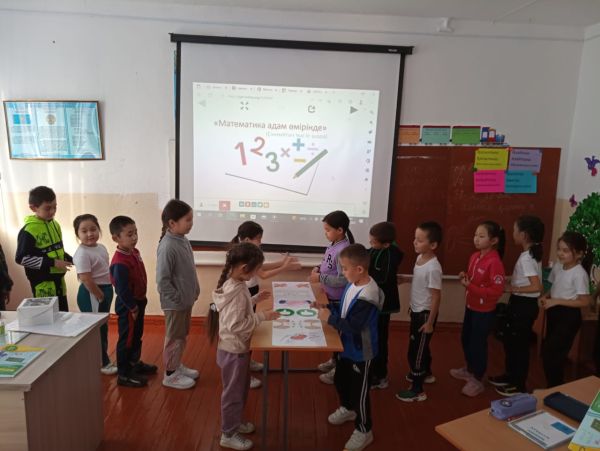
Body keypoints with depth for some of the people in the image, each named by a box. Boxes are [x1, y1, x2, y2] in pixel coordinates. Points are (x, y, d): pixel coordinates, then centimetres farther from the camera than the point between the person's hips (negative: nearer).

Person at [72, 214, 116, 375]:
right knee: (96, 329, 3)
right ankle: (102, 363, 16)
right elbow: (86, 279, -25)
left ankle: (103, 359, 34)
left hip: (105, 290, 9)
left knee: (103, 328, 19)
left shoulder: (101, 247, 7)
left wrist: (107, 292, 11)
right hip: (91, 294, -9)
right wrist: (100, 295, -18)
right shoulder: (82, 253, -21)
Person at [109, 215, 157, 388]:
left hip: (139, 302, 9)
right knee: (127, 339, 6)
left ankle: (135, 363, 43)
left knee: (137, 336, 24)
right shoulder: (120, 263, -29)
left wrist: (141, 301, 15)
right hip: (128, 307, -9)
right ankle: (124, 375, 20)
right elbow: (122, 290, -27)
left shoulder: (134, 252, 1)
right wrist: (133, 307, -18)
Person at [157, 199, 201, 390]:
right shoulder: (167, 247, -26)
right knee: (174, 338, 8)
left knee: (182, 336, 22)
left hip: (186, 300, 9)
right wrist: (177, 298, -19)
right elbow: (162, 280, -25)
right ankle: (170, 374, 24)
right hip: (175, 303, -8)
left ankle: (177, 365, 40)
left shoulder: (183, 240, 3)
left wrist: (194, 291, 12)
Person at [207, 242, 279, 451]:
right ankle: (228, 434, 29)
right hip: (234, 350, -9)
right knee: (233, 392, 10)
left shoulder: (234, 284, 0)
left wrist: (255, 299, 6)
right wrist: (262, 316, -26)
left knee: (240, 390, 26)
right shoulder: (236, 291, -30)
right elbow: (235, 325, -31)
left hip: (238, 347, 9)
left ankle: (234, 422, 45)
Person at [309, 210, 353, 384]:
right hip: (330, 297, 9)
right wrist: (319, 268, -3)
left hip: (339, 301, -9)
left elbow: (343, 280, -30)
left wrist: (320, 278, -25)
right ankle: (334, 360, 41)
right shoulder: (332, 246, 2)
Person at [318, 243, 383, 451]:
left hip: (360, 351, -9)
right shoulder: (352, 284, -4)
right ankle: (347, 408, 54)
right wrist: (327, 306, -4)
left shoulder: (367, 297, -32)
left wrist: (330, 318, -27)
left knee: (359, 390, 8)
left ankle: (364, 431, 29)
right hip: (346, 345, 9)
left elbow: (353, 326, -31)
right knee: (340, 380, 27)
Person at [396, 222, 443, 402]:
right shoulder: (420, 258, -1)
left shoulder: (433, 268, -27)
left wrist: (430, 322, -18)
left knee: (416, 350, 2)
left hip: (425, 313, -9)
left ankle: (417, 389, 17)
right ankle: (425, 373, 48)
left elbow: (436, 296, -22)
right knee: (420, 345, 26)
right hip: (416, 311, 9)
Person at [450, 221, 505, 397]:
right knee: (466, 339, 22)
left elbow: (497, 290, -27)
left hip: (484, 311, -8)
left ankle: (477, 380, 24)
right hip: (470, 306, 9)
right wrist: (464, 277, -5)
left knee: (478, 343, 5)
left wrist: (470, 287, -27)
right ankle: (469, 369, 44)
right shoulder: (475, 256, 2)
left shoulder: (494, 262, -25)